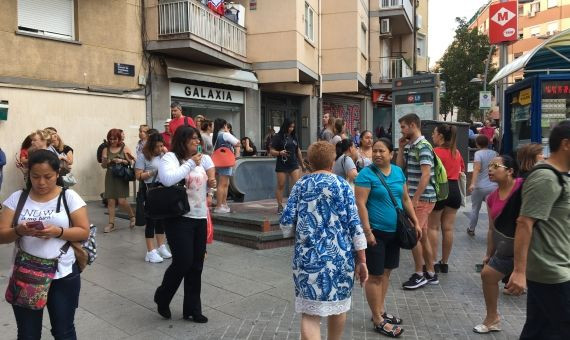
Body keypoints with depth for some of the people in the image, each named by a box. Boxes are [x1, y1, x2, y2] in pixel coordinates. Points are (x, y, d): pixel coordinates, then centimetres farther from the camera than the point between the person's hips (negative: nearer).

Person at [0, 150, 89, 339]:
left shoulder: (69, 197, -5)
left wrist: (58, 232, -23)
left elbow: (84, 232, -6)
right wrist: (19, 231, -22)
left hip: (63, 276, -2)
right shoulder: (17, 198, 1)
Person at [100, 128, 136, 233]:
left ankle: (132, 216, 18)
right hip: (110, 177, 3)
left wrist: (122, 161, -19)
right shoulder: (106, 149, 4)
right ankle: (111, 224, 8)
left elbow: (131, 162, -4)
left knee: (122, 201, -7)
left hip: (122, 177, -3)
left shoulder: (124, 148, -2)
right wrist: (105, 161, -15)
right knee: (110, 201, 1)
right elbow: (103, 166, 6)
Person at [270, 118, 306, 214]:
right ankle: (280, 206, 13)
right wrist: (280, 153, -25)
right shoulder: (278, 137, -3)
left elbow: (298, 150, 19)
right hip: (281, 165, -3)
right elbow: (272, 152, -5)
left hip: (294, 164, 4)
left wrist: (302, 164, 23)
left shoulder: (294, 136, 10)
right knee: (280, 186, 2)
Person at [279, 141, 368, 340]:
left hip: (308, 256, 0)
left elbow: (286, 224, -1)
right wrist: (361, 260, 1)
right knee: (338, 305, 22)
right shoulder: (342, 185, 0)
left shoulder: (300, 186, 3)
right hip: (339, 255, 1)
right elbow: (354, 225, -5)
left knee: (310, 313, 1)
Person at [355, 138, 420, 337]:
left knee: (386, 272, 16)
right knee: (375, 275, 1)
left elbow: (405, 199, 15)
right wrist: (367, 231, -22)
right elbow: (360, 204, -17)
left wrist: (415, 222, 12)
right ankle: (378, 321, 12)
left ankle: (380, 311, 31)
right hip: (376, 231, -7)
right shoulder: (367, 174, -13)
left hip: (394, 231, 7)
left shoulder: (398, 172, 6)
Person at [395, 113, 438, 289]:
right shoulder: (410, 146, 12)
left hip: (422, 198, -9)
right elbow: (399, 168, 14)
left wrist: (415, 200, -22)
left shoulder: (423, 146, -15)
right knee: (422, 236, 14)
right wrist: (401, 148, 6)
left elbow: (425, 175, -21)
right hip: (415, 197, 9)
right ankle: (430, 273, 24)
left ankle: (419, 274, 10)